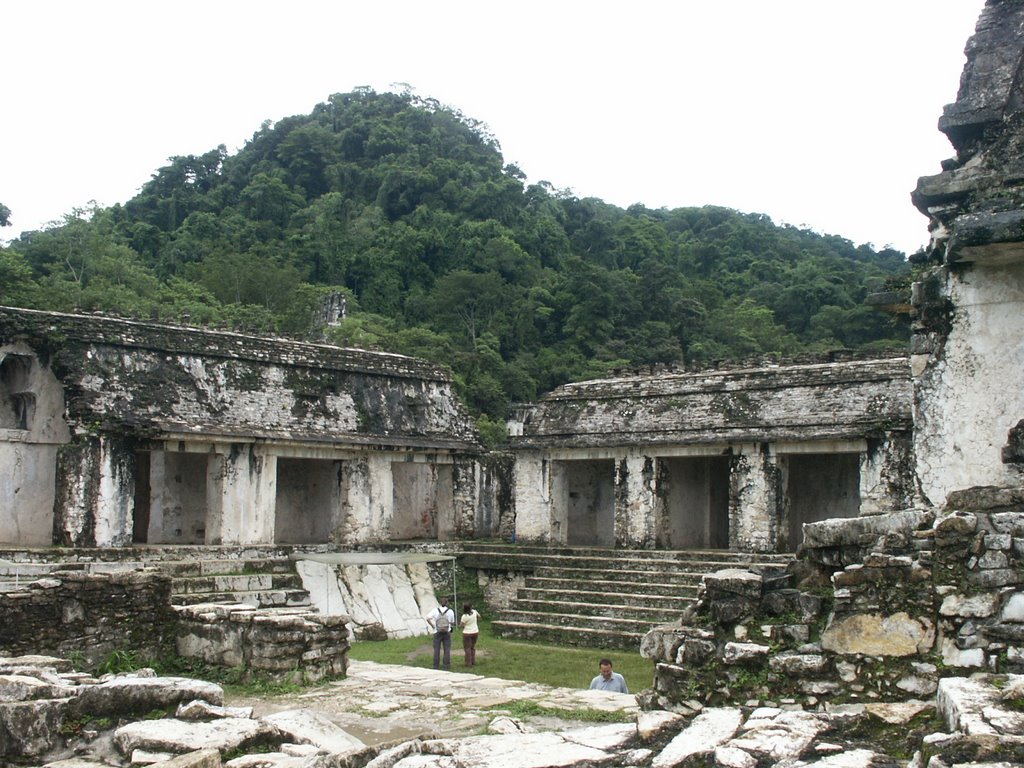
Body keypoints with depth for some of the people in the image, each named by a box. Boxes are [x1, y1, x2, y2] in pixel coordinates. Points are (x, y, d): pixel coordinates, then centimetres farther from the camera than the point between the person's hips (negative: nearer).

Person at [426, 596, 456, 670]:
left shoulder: (435, 610, -3)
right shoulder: (450, 611, -3)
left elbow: (428, 618, -14)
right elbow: (452, 622, 4)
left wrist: (433, 626, -3)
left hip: (437, 633, 0)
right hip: (447, 632, 0)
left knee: (436, 649, 5)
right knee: (447, 649, 5)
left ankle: (435, 666, 6)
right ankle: (447, 665, 4)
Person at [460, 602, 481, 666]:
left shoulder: (464, 616, -21)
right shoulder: (474, 611, -5)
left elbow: (461, 625, -12)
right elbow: (479, 616, 15)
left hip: (467, 633, -6)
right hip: (475, 632, 6)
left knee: (467, 648, 4)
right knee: (473, 647, 18)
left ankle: (469, 663, 4)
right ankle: (473, 662, 22)